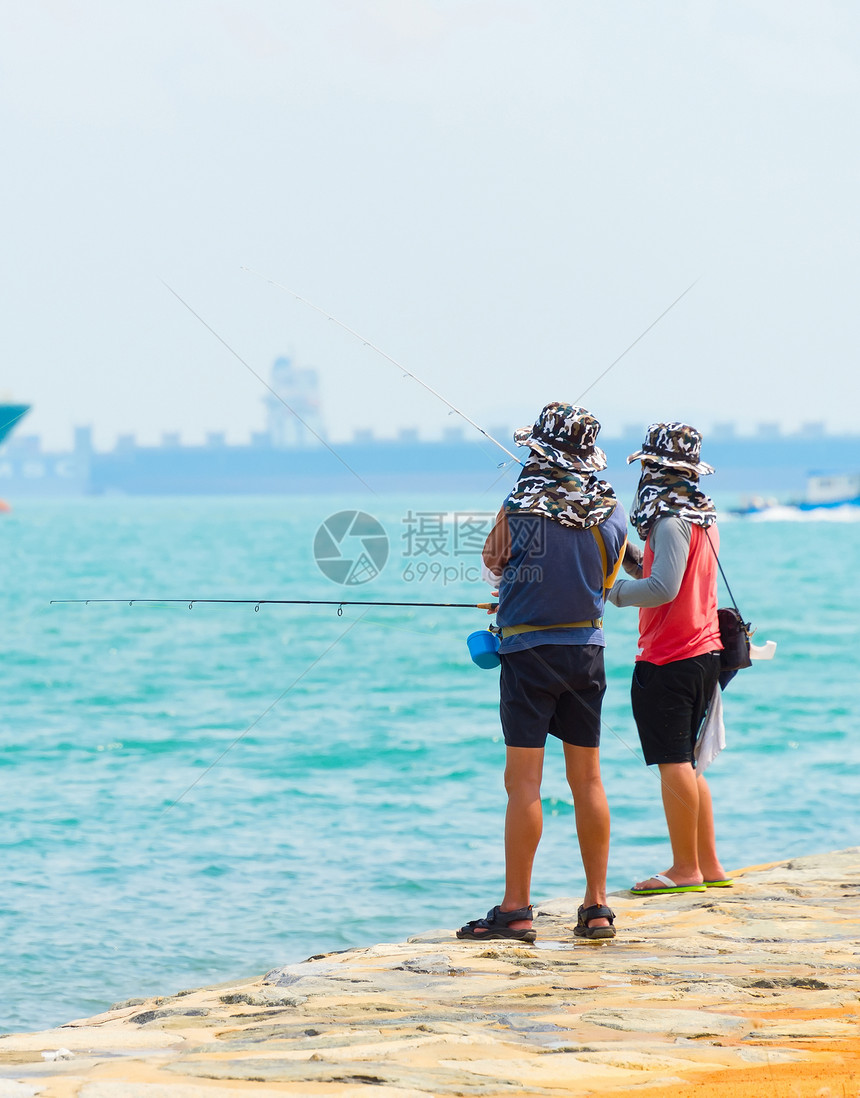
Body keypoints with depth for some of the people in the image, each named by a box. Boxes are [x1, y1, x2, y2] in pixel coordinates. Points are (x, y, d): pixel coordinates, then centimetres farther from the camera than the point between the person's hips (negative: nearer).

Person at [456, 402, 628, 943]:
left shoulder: (520, 505, -10)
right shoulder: (612, 513, 0)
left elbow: (495, 566, 6)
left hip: (529, 651, -4)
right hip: (587, 649, 4)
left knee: (523, 781, -4)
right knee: (587, 779, 9)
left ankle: (516, 910, -5)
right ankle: (597, 907, 11)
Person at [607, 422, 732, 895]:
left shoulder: (670, 520, -14)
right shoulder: (704, 515, 13)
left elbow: (663, 588, -21)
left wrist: (612, 590, -13)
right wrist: (634, 559, 7)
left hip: (666, 660, -9)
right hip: (703, 653, 9)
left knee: (674, 765, -5)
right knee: (685, 763, 14)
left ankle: (685, 869, -3)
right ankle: (708, 866, 16)